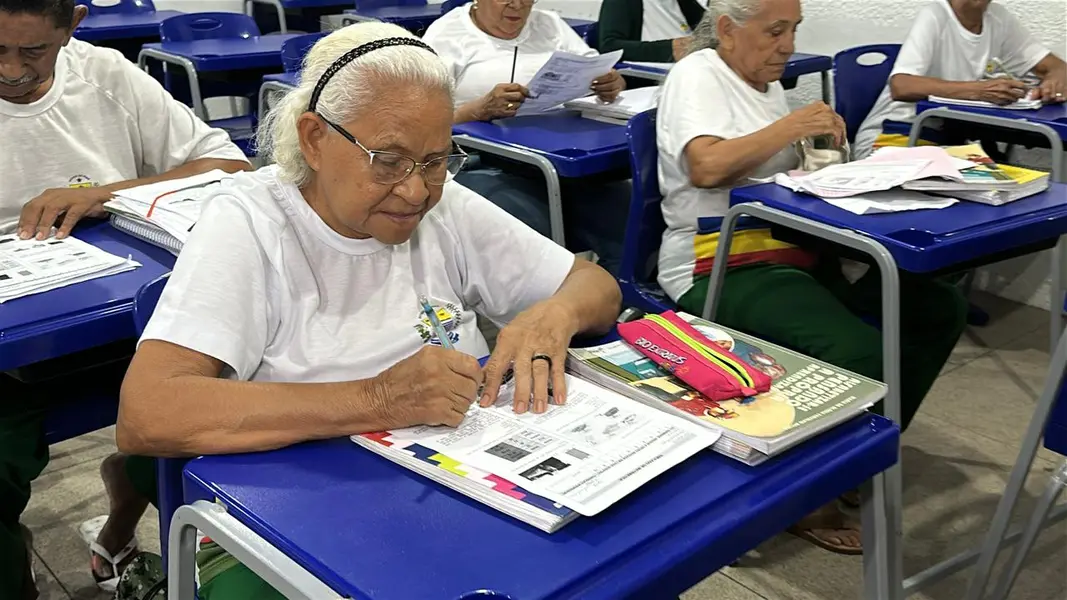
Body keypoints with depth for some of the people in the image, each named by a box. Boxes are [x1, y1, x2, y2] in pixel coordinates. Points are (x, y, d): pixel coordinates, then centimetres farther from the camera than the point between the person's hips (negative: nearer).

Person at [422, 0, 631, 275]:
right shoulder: (446, 35, 5)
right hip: (487, 166, -4)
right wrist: (483, 108, -22)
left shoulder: (551, 26, 19)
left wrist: (613, 83, -8)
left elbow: (600, 78, 16)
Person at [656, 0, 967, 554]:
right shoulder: (696, 75, -8)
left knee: (938, 309, -1)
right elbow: (705, 166, -25)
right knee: (862, 356, -29)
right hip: (724, 268, -9)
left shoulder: (767, 83, 18)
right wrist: (794, 125, -19)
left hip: (796, 254, 9)